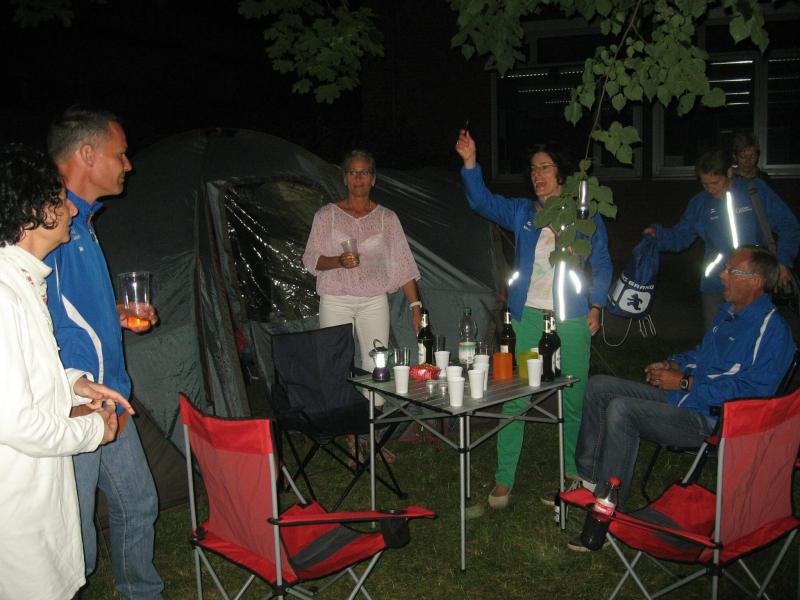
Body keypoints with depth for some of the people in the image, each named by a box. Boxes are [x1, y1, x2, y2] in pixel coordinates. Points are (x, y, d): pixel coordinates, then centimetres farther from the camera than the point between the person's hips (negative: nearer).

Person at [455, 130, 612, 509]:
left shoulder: (585, 216, 8)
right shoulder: (521, 212, 12)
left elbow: (602, 263, 11)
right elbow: (482, 201, 1)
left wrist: (596, 306, 1)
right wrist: (470, 164, -12)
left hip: (571, 320, -1)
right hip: (527, 317, 1)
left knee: (573, 400, 7)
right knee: (513, 399, -1)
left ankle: (572, 473, 24)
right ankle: (504, 480, 6)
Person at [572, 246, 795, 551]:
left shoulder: (772, 330, -14)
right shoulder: (729, 311, 16)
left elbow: (753, 390, -22)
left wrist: (685, 383, -19)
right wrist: (673, 364, 8)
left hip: (712, 420, -10)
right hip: (682, 397, 10)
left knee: (621, 410, -30)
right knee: (599, 386, 2)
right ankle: (588, 479, 5)